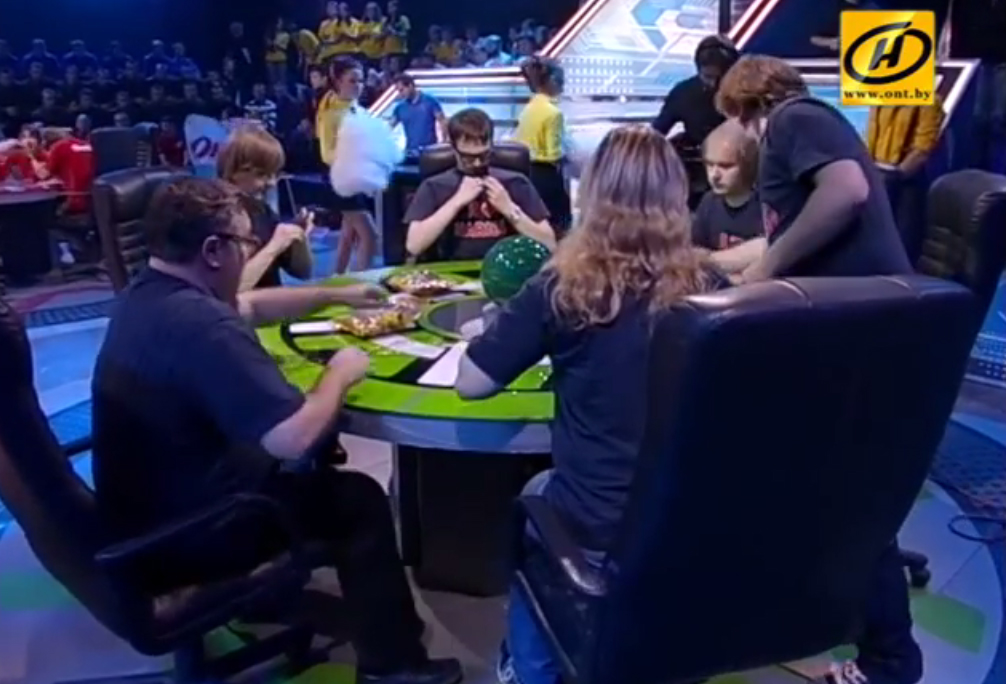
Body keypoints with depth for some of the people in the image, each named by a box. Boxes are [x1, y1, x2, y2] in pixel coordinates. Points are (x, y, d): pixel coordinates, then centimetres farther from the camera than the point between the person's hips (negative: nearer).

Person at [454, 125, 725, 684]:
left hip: (596, 533, -3)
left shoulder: (565, 286, -15)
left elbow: (470, 382, -10)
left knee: (534, 499, 31)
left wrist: (525, 328, 8)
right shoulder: (711, 289, -6)